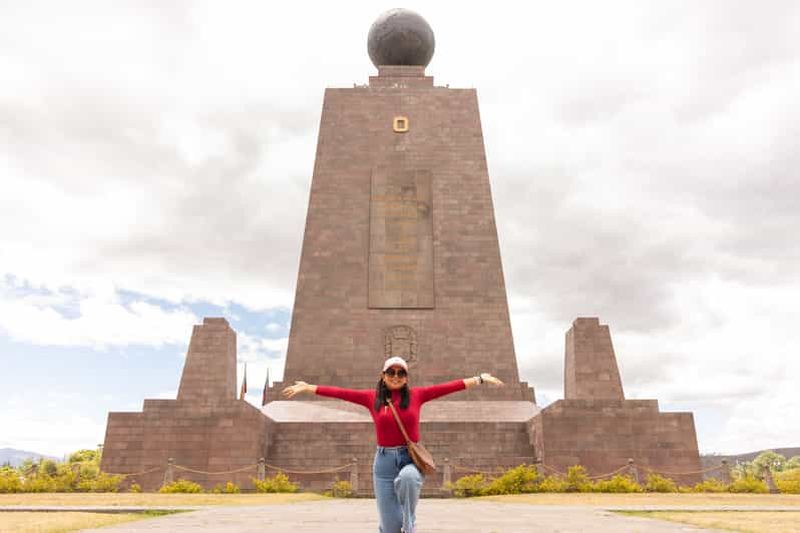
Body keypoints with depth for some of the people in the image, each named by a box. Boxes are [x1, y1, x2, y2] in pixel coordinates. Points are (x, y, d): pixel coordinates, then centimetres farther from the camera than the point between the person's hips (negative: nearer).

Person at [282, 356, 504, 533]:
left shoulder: (416, 394, 1)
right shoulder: (372, 397, 2)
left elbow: (448, 386, -2)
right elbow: (340, 392, 0)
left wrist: (480, 378, -5)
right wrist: (307, 387, -1)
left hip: (411, 458, -1)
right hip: (384, 461, 1)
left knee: (407, 477, -37)